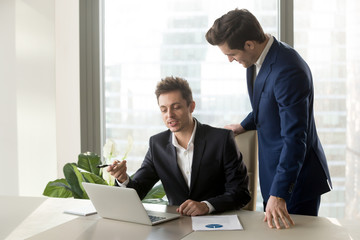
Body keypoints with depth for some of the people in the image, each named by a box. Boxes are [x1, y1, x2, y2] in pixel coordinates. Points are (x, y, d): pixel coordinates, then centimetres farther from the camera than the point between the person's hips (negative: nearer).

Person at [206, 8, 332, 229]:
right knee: (270, 230, 17)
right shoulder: (259, 58, 0)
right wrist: (244, 126, 22)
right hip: (273, 170, 9)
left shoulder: (288, 71, -29)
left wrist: (278, 194, -30)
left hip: (297, 177, -9)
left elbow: (294, 138, -30)